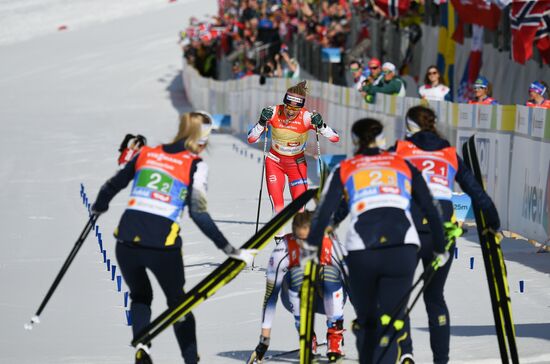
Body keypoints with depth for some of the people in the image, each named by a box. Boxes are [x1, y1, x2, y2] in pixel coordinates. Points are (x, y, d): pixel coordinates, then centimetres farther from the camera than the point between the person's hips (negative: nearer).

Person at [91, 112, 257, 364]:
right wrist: (229, 250, -2)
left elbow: (111, 186, 23)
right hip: (162, 246, -3)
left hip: (127, 241, 3)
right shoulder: (195, 165, 2)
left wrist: (98, 209, 44)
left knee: (140, 298, 27)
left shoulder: (146, 154, 13)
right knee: (178, 303, 22)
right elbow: (199, 214, -6)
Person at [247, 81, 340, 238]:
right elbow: (251, 139, -16)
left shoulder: (307, 117, -23)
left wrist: (320, 126, -39)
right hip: (275, 162, 0)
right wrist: (262, 122, -32)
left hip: (297, 164, 0)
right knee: (277, 205, -12)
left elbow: (335, 138, -22)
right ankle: (280, 239, -2)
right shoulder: (274, 113, -20)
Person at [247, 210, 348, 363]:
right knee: (298, 274, -32)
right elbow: (270, 294, -26)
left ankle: (335, 336, -19)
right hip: (297, 298, 0)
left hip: (329, 299, 0)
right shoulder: (283, 249, -28)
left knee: (330, 272, -31)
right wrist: (264, 340, -27)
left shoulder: (331, 246, -27)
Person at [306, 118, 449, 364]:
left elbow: (324, 212, 5)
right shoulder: (404, 165, 20)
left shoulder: (344, 170, 16)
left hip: (361, 253, 0)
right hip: (402, 249, 0)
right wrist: (440, 249, 28)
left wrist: (311, 247, 15)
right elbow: (430, 210, 19)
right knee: (390, 323, 2)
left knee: (365, 321, 20)